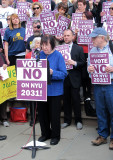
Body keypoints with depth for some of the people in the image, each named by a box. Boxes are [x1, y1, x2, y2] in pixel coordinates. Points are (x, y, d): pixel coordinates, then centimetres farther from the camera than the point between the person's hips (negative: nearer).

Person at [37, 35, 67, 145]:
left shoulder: (58, 56, -11)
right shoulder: (40, 54, 3)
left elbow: (64, 74, -15)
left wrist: (52, 72, -28)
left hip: (54, 90, -4)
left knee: (54, 114, 6)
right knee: (42, 112, 14)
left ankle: (55, 136, 24)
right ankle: (45, 133, 33)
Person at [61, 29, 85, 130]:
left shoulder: (79, 49, 3)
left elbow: (83, 63, 0)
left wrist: (74, 63, -17)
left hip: (74, 79, -2)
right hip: (63, 78, 2)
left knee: (76, 100, 2)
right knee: (66, 100, 9)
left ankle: (78, 120, 15)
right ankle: (67, 120, 21)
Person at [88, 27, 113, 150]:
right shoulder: (92, 51, 12)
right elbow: (89, 66, 18)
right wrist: (89, 69, -4)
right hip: (97, 85, 5)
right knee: (100, 111, 11)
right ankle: (102, 136, 24)